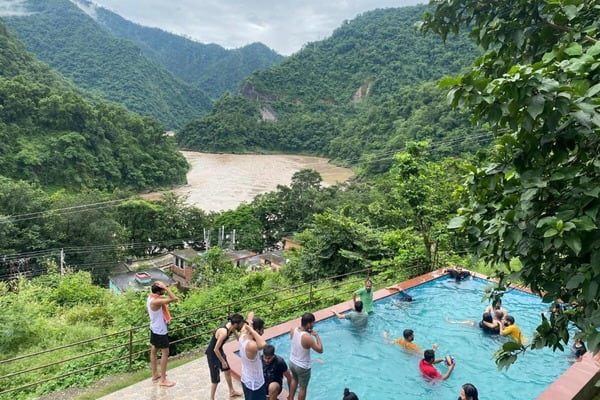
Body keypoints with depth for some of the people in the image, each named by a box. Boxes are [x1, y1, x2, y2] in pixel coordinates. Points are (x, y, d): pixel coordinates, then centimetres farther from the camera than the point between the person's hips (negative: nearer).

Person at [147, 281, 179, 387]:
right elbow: (174, 299, -38)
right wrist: (165, 288, -34)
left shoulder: (151, 297, -2)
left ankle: (155, 375, 33)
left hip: (155, 328, 10)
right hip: (160, 330, -10)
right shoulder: (156, 301, -32)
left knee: (154, 350, 18)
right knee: (165, 352, 1)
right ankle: (163, 380, 8)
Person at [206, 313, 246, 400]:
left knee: (227, 371, 24)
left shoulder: (231, 326, -12)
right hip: (212, 354, -9)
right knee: (215, 379, 3)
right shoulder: (224, 332, -37)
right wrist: (223, 361, -17)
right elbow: (215, 349, -30)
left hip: (220, 351, 9)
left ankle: (232, 391, 44)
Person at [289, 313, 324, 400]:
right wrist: (317, 336, -16)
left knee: (294, 380, 34)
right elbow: (320, 350, -23)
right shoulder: (307, 337, -34)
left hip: (292, 362, 7)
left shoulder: (293, 330, -14)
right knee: (303, 388, 17)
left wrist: (308, 332, -3)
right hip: (303, 367, -7)